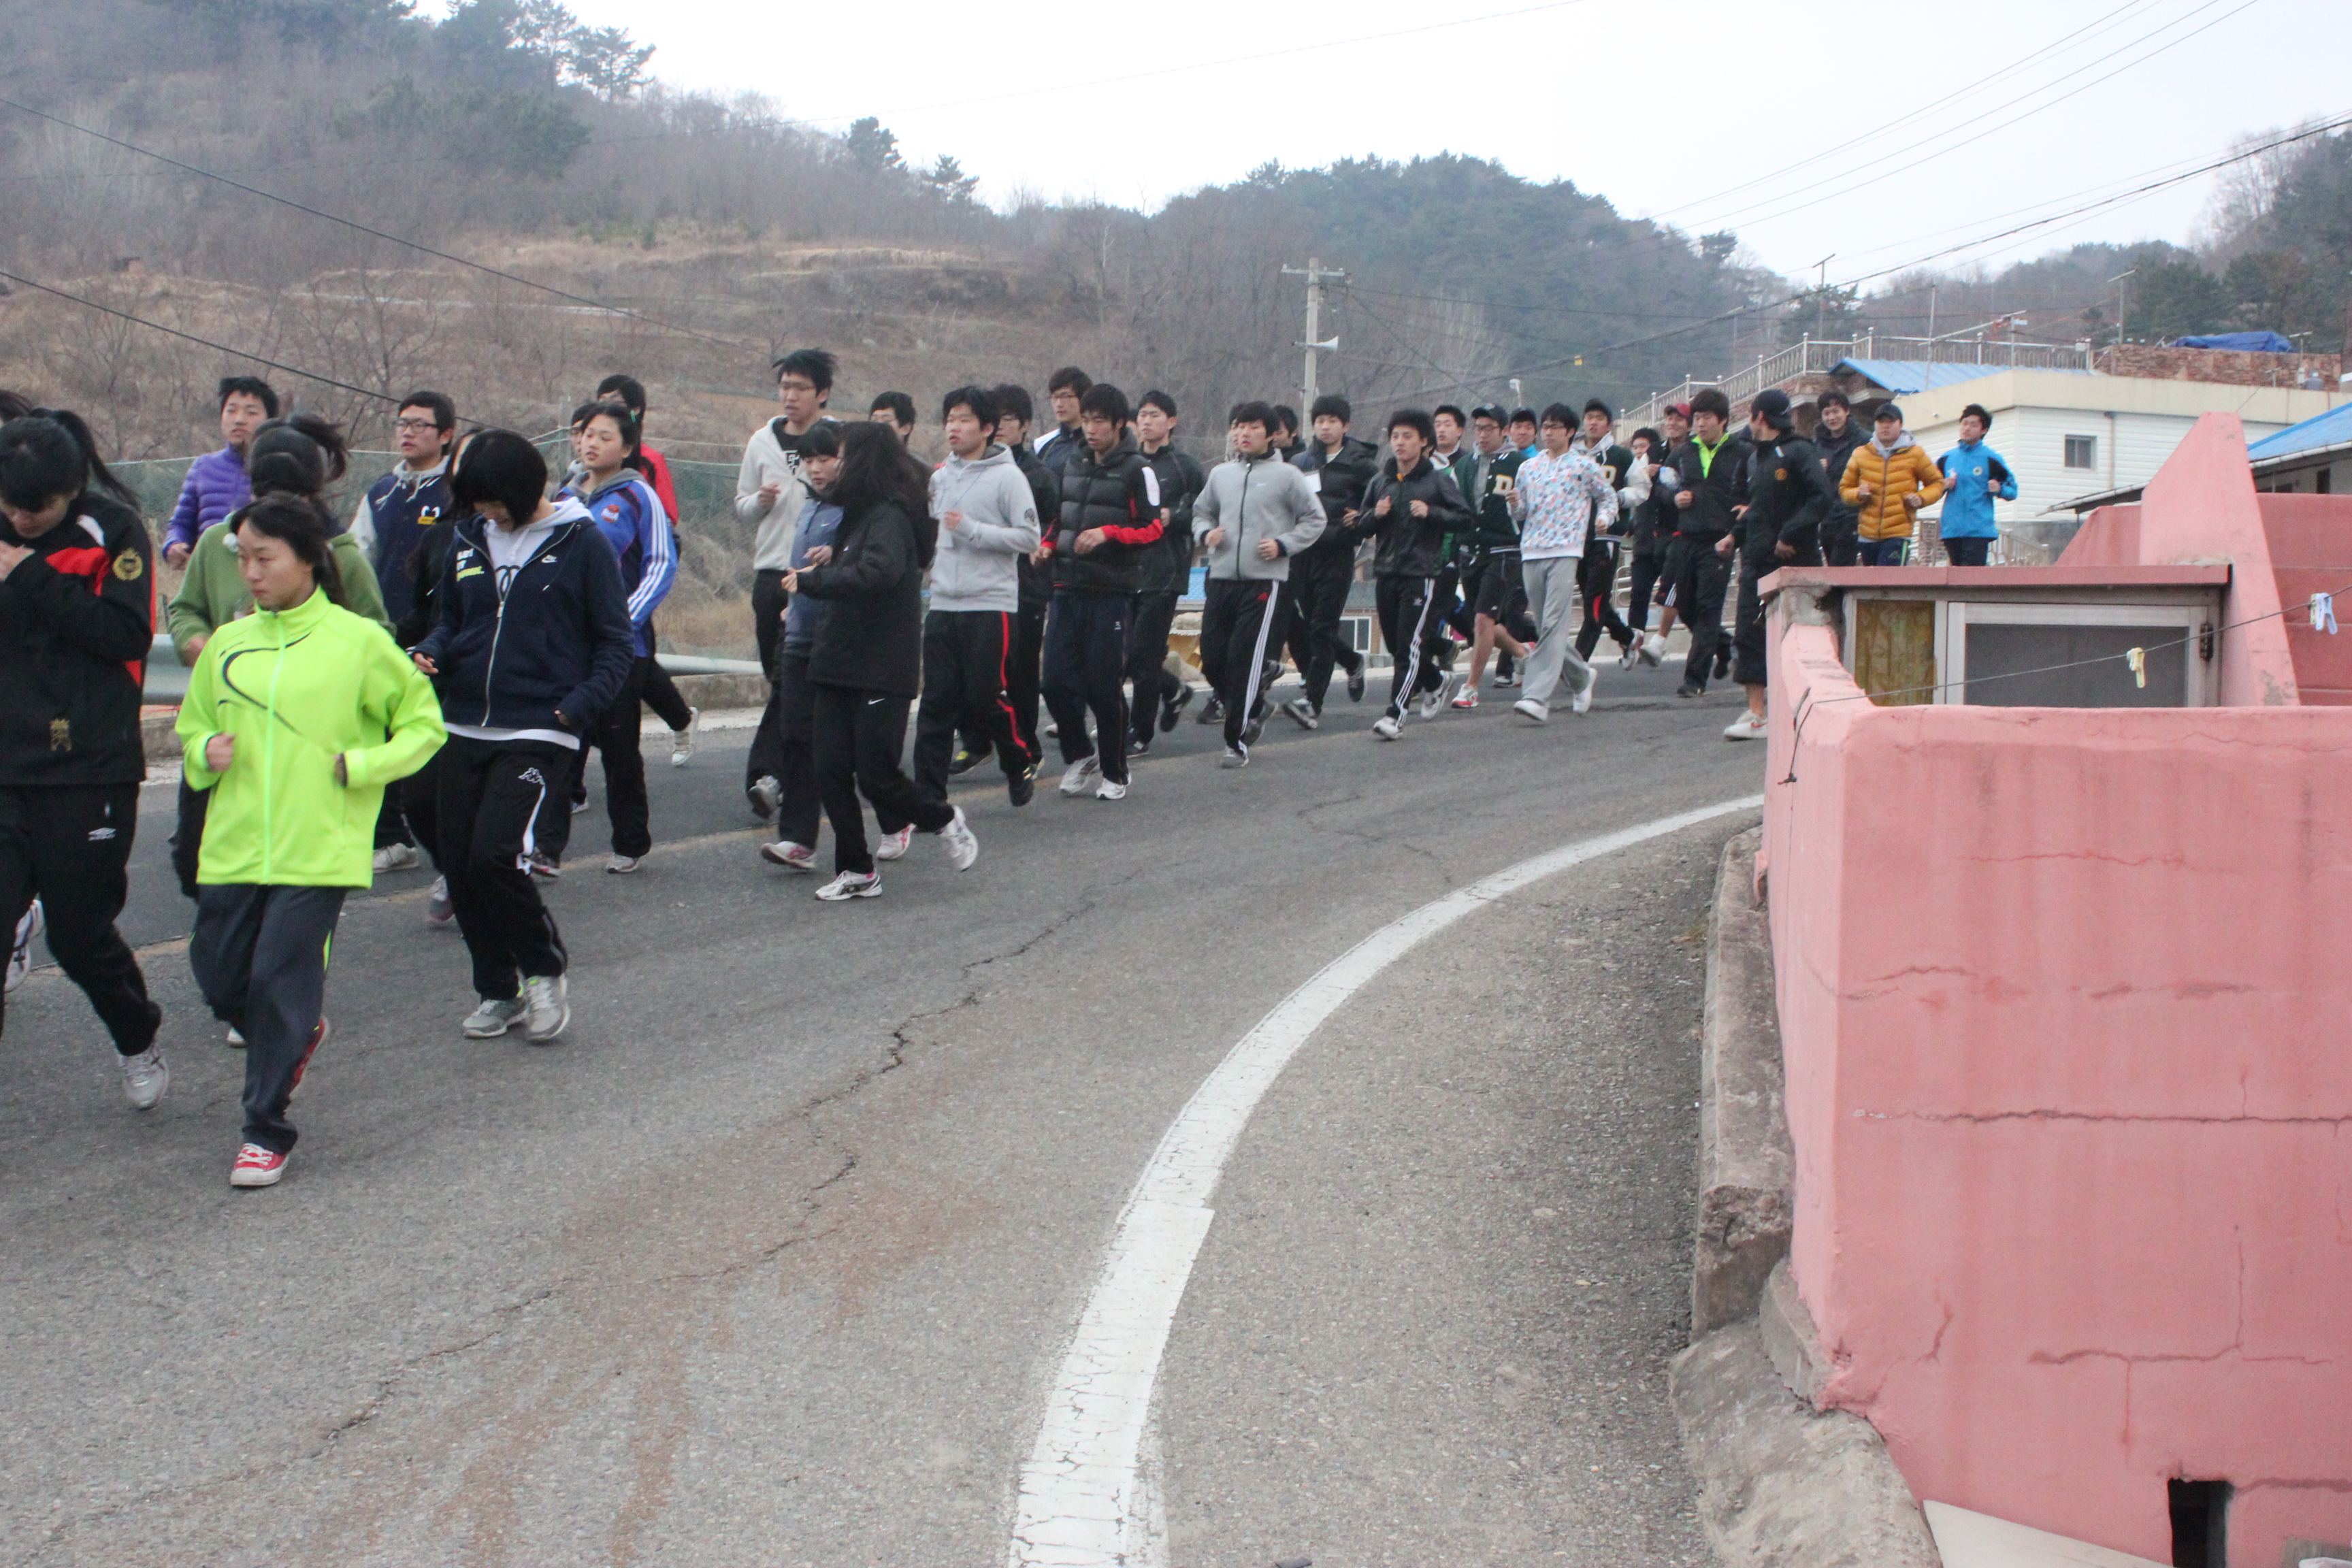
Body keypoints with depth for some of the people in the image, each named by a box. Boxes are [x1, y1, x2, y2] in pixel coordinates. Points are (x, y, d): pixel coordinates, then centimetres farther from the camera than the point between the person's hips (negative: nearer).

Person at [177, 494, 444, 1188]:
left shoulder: (358, 641, -3)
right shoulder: (228, 644, 9)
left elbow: (423, 723, 4)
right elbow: (192, 728, 20)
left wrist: (360, 765, -9)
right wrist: (206, 752, -2)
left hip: (317, 848, -5)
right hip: (232, 845, 5)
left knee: (281, 980, -8)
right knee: (220, 978, 7)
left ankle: (266, 1132, 4)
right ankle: (299, 1034, 38)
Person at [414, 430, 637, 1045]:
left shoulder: (581, 541, -4)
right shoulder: (469, 540, 9)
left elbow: (616, 642, -2)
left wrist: (577, 707, -15)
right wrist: (430, 654, -2)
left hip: (539, 734, -6)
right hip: (464, 732, 6)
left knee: (494, 856, -18)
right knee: (458, 865, 5)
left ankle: (545, 971, 5)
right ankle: (497, 990, 23)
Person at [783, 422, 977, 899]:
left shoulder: (890, 516, -14)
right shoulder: (860, 515, 17)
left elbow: (876, 573, -30)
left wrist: (810, 582, -23)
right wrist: (825, 569, 2)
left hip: (882, 670, -9)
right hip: (841, 666, 9)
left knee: (877, 777, -6)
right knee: (832, 773, 3)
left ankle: (945, 821, 19)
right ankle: (856, 872, 12)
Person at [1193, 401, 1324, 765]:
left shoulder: (1287, 475, 0)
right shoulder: (1220, 474, 13)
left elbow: (1315, 519, 4)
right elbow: (1201, 512, 25)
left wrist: (1283, 545, -8)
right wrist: (1206, 533, 3)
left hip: (1265, 580, -5)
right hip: (1221, 577, 5)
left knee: (1245, 658, -11)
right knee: (1212, 659, 3)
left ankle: (1237, 741, -4)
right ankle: (1253, 708, 27)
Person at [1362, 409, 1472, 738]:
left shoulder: (1438, 480, -1)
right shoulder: (1379, 482, 13)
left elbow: (1464, 519, -2)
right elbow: (1364, 525, 18)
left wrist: (1431, 513, -16)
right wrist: (1376, 515, -3)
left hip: (1420, 573, -6)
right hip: (1385, 573, 6)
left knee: (1409, 646, -11)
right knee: (1394, 645, 13)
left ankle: (1395, 714, -13)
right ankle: (1434, 681, 39)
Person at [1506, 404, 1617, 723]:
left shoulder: (1584, 466, 5)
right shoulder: (1528, 467, 15)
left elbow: (1608, 495, 18)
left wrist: (1604, 517, -2)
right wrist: (1515, 503, -4)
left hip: (1566, 551, -5)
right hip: (1531, 553, 5)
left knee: (1553, 623, -16)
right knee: (1544, 626, 7)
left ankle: (1538, 697, -23)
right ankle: (1582, 676, 31)